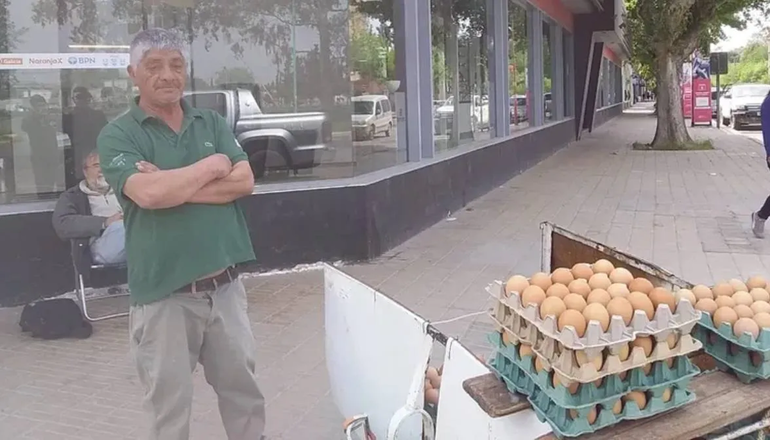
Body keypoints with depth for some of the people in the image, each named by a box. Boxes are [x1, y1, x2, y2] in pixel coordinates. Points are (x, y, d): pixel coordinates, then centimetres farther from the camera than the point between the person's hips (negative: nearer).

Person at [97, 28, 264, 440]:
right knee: (169, 406, 11)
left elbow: (244, 181, -6)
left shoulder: (212, 122, 8)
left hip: (224, 286, 4)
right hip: (163, 295, -3)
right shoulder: (117, 135, -5)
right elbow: (148, 194, -23)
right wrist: (212, 166, -10)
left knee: (244, 389, 18)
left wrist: (173, 186, -14)